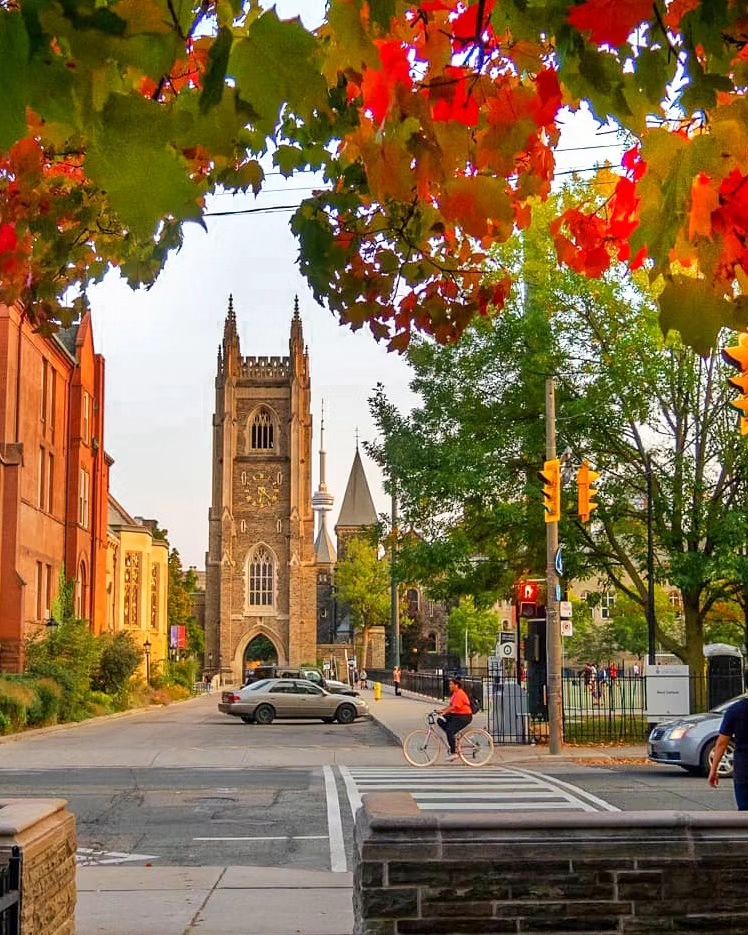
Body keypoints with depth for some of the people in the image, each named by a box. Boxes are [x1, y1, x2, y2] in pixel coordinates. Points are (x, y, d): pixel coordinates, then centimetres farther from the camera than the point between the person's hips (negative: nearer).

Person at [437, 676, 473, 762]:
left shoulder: (459, 694, -18)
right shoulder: (454, 693, 14)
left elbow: (454, 707, -25)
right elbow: (450, 705, 17)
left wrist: (444, 712, -27)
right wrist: (442, 710, 6)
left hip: (464, 717, -10)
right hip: (456, 715, 10)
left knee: (450, 731, -20)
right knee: (440, 720, -3)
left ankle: (453, 753, -12)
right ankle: (453, 736, 2)